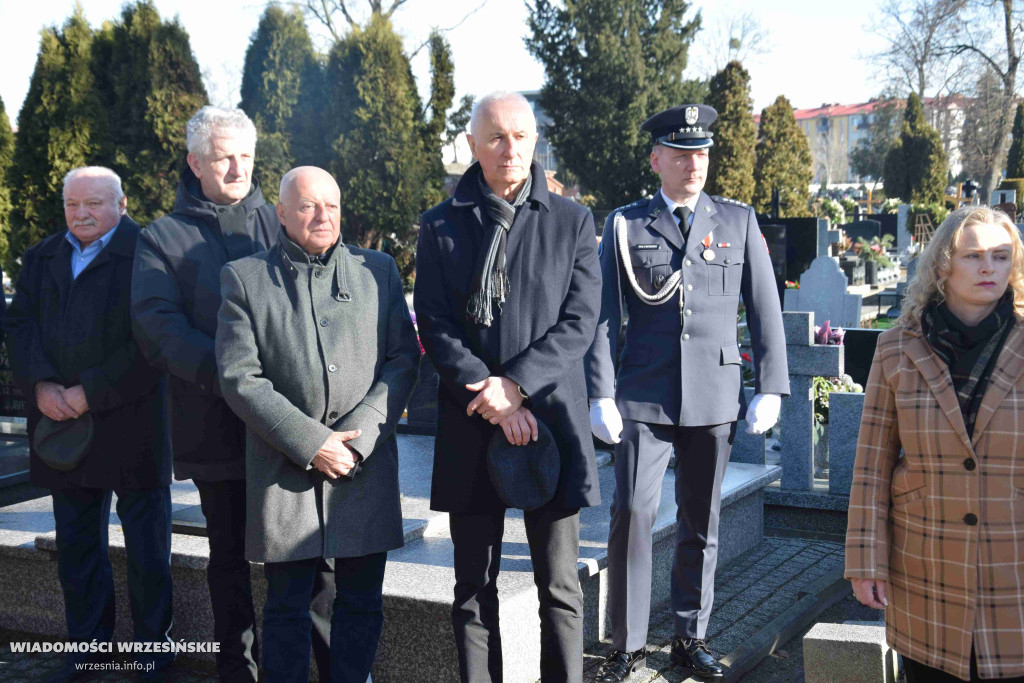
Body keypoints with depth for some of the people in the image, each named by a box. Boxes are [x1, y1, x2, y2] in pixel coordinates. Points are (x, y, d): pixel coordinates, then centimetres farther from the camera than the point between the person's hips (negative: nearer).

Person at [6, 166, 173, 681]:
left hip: (132, 421, -5)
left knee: (146, 542, 5)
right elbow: (20, 323, 7)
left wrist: (92, 392, -16)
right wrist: (41, 386, -10)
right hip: (63, 424, 6)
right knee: (76, 544, 13)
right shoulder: (41, 258, 15)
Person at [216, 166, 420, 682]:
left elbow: (403, 358, 5)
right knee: (286, 606, 7)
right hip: (285, 470, -1)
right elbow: (240, 378, -4)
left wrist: (358, 436, -8)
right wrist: (310, 442, -12)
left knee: (362, 602, 9)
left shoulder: (379, 270, 10)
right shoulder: (243, 278, 4)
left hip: (367, 466, 2)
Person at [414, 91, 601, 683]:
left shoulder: (572, 222, 4)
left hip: (552, 418, -1)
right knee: (475, 589, 9)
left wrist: (514, 384, -14)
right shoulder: (442, 227, 5)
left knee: (560, 587, 6)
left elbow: (579, 324, -3)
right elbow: (435, 328, -2)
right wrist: (490, 401, -13)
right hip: (470, 428, 1)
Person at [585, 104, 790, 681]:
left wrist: (772, 389, 1)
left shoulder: (739, 221, 8)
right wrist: (601, 395, -6)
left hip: (716, 398, 2)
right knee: (633, 514, -8)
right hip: (644, 397, -1)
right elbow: (604, 315, 2)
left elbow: (765, 309, 7)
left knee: (702, 521, 10)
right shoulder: (625, 225, 4)